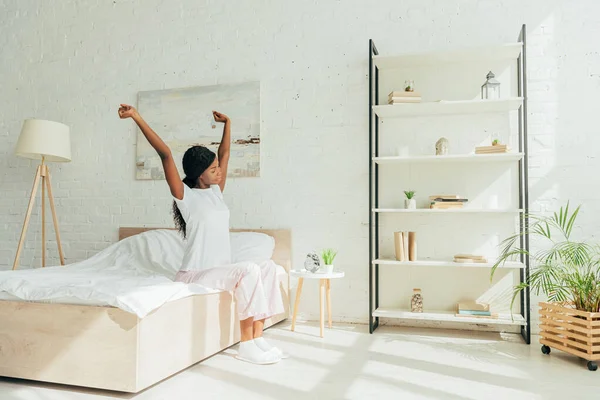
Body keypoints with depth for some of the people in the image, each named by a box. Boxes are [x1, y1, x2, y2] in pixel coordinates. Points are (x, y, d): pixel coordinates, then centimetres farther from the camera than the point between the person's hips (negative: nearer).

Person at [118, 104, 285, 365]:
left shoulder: (216, 191, 11)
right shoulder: (185, 196, -7)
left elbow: (225, 153, 22)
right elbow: (165, 154, -16)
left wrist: (227, 123, 30)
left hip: (219, 272, 8)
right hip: (194, 275, -7)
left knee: (268, 267, -11)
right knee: (249, 270, -28)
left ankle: (257, 336, -13)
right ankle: (247, 344, -19)